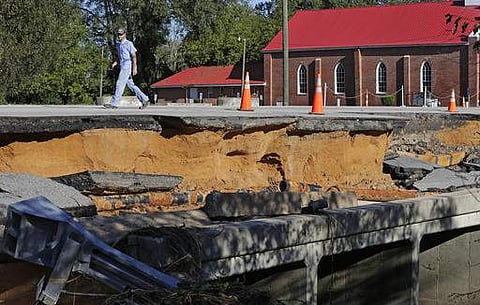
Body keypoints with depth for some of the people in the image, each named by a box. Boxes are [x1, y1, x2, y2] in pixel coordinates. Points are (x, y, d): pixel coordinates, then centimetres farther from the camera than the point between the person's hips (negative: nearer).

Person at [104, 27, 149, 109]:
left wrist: (134, 68, -18)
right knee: (130, 85, 9)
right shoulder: (118, 44, 17)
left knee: (120, 84, -12)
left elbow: (134, 56, -11)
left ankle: (114, 103, -12)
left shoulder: (129, 44, -8)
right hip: (122, 67, 9)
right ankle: (144, 99, 14)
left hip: (127, 66, -9)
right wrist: (115, 63, 7)